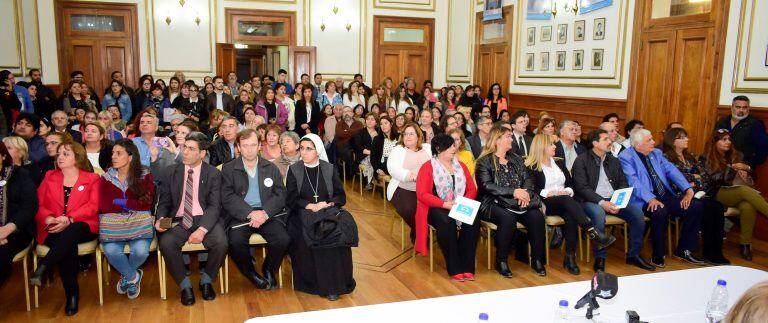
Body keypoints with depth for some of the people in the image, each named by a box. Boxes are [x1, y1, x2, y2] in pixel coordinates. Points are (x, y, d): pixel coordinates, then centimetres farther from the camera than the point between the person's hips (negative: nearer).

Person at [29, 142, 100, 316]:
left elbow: (93, 206, -4)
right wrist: (48, 218, -13)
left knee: (73, 231, -39)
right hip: (53, 230, 1)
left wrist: (69, 220, -20)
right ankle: (72, 294, -26)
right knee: (68, 245, -33)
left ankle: (42, 268, -38)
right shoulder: (50, 176, 21)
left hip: (82, 228, -1)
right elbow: (38, 204, 11)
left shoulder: (92, 178, 11)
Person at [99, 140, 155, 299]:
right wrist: (133, 205, -5)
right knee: (111, 251, -29)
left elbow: (146, 203, -6)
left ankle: (126, 276, 9)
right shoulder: (106, 178, 11)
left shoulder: (144, 176, 7)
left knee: (140, 251, -28)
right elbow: (104, 206, -1)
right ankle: (133, 277, 2)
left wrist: (119, 202, -5)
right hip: (113, 224, 1)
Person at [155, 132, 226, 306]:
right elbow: (164, 203, 10)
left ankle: (206, 280, 2)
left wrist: (202, 229, -22)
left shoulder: (213, 174, 1)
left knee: (221, 243, -29)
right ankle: (185, 285, -5)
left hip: (205, 219, -1)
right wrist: (160, 219, -14)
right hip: (178, 221, 1)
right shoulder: (171, 172, 8)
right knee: (166, 243, -30)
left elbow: (215, 206, -6)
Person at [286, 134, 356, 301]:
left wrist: (328, 204, -11)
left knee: (339, 233, -31)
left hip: (329, 211, 1)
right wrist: (310, 205, -14)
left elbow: (341, 196, 9)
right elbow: (291, 199, 2)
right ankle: (318, 283, -20)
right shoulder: (294, 170, 9)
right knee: (308, 235, -33)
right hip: (303, 214, 0)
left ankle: (335, 282, -20)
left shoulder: (329, 169, 12)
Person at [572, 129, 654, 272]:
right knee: (599, 213, -37)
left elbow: (623, 184, 14)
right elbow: (582, 187, -10)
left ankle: (634, 255, -1)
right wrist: (601, 202, -22)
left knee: (637, 212, -17)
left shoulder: (614, 161, 18)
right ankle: (600, 258, -25)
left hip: (613, 200, 6)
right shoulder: (581, 160, -1)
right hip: (591, 201, -5)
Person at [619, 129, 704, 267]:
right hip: (645, 201, -7)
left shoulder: (656, 153, 18)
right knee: (660, 212, -36)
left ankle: (684, 250, 4)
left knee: (696, 206, -11)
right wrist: (650, 198, -30)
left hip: (667, 196, 7)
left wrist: (688, 189, -7)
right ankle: (658, 255, -14)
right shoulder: (626, 157, -4)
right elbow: (633, 181, -17)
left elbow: (671, 170, 8)